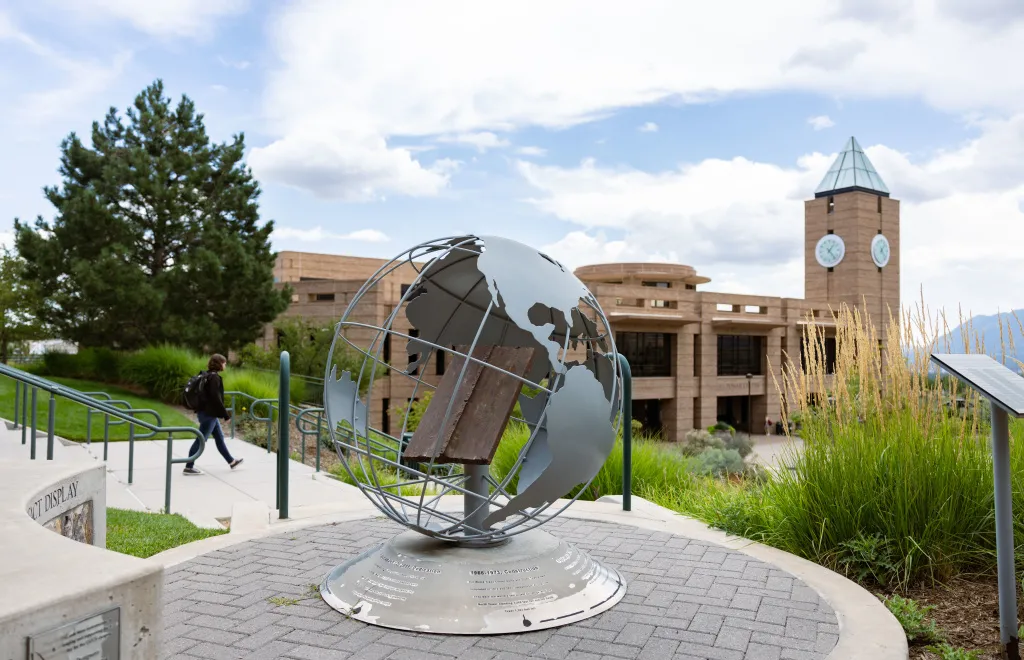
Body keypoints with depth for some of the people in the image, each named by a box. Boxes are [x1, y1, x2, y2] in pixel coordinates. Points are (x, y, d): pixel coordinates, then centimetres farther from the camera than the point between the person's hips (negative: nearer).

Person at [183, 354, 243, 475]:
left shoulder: (208, 375, 12)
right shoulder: (214, 377, -17)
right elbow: (216, 398, -21)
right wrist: (225, 414, -14)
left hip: (207, 413, 10)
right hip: (209, 414, -10)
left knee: (219, 437, 17)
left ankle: (231, 461, 27)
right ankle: (189, 467, 4)